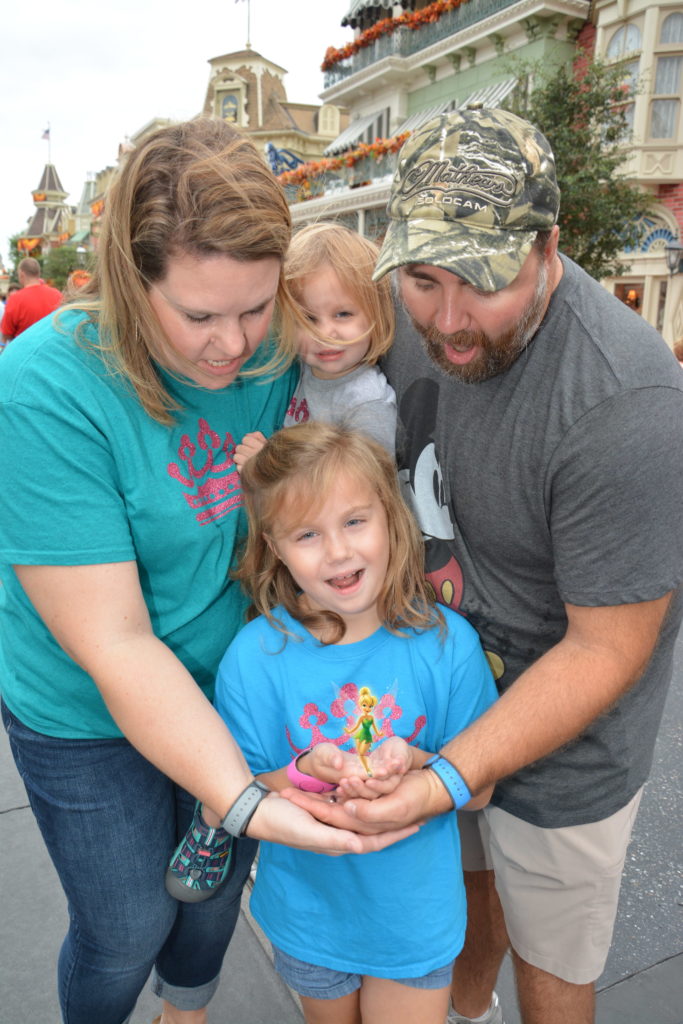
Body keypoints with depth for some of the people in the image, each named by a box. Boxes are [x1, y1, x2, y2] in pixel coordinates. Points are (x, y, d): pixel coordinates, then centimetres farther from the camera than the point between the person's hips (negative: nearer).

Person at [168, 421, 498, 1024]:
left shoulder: (446, 641, -19)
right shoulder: (255, 657, -20)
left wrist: (412, 764, -29)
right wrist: (307, 773, -31)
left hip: (417, 921, 0)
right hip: (309, 918, 1)